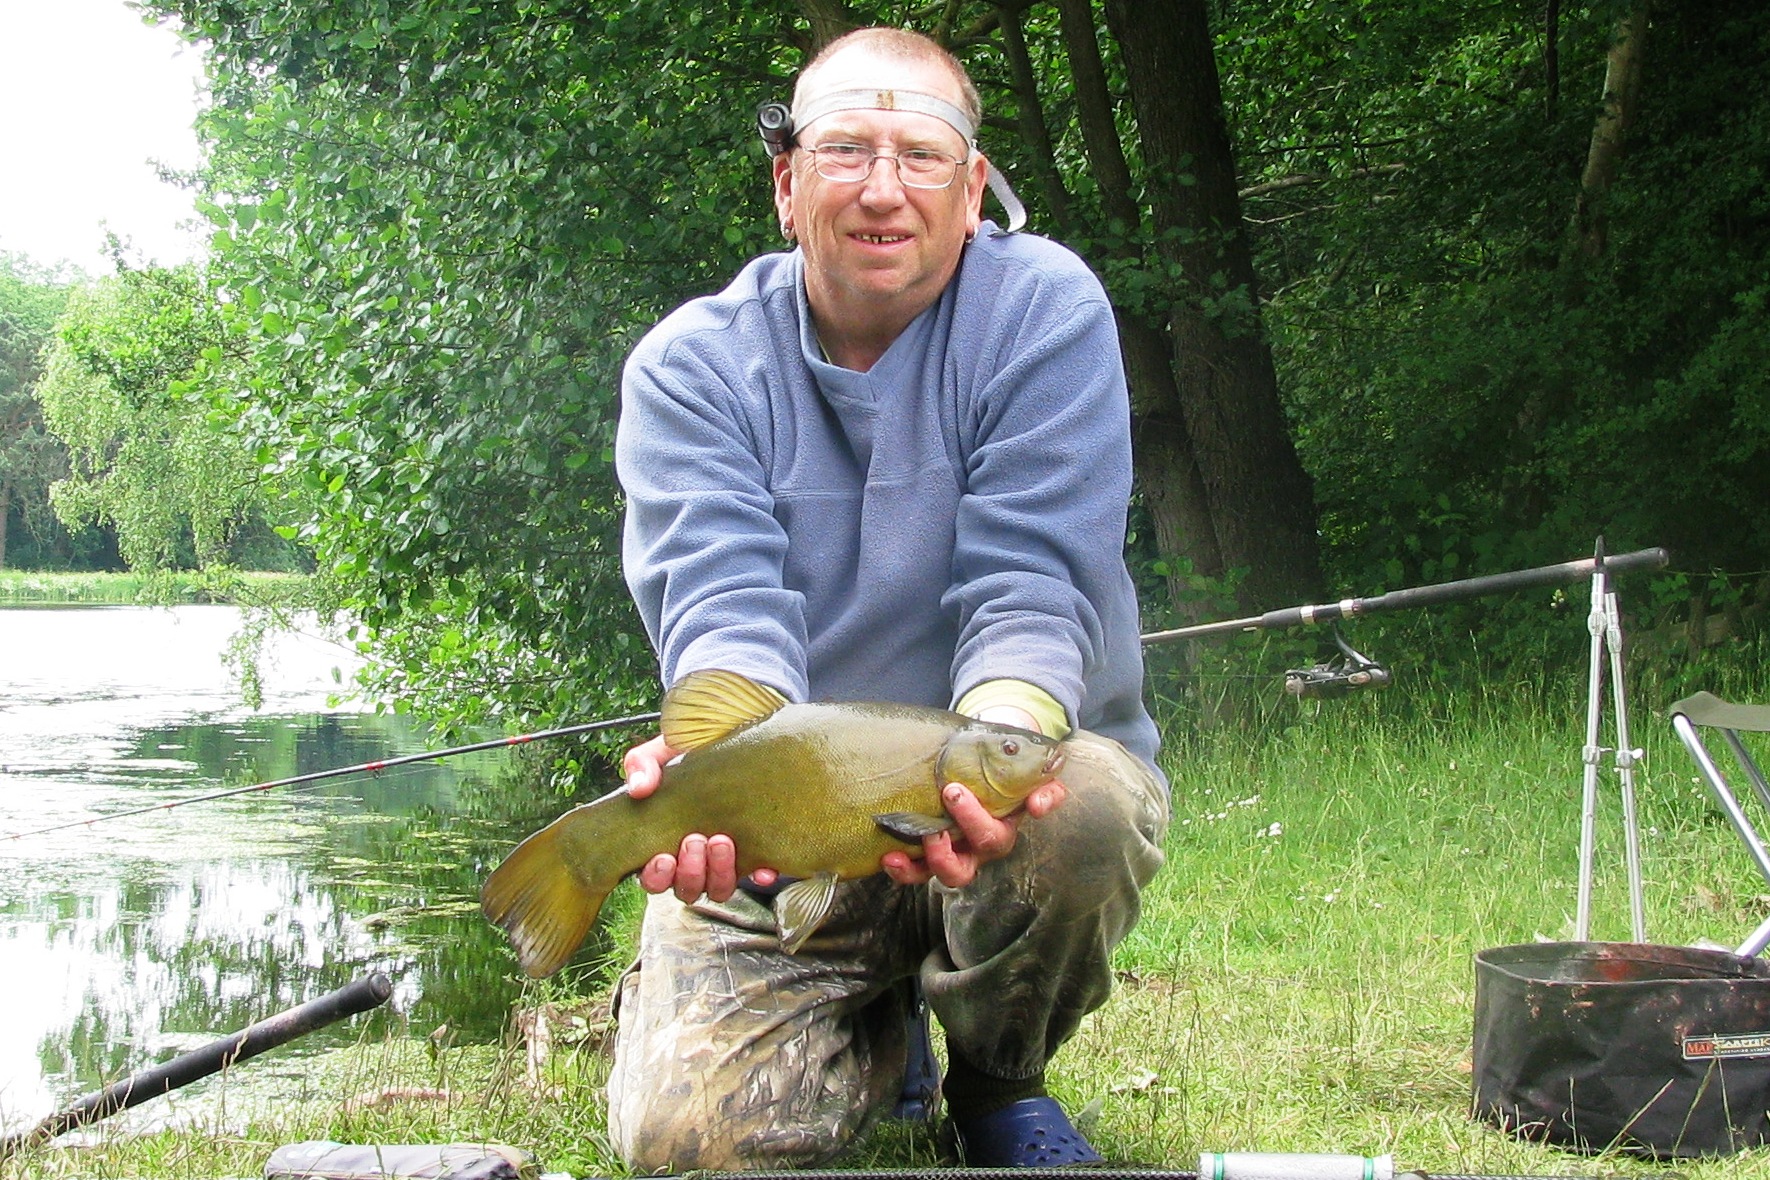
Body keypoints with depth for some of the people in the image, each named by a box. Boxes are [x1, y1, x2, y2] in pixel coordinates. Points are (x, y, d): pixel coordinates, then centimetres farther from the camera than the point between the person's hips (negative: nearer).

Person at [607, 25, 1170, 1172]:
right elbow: (722, 594, -22)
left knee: (1086, 811, -37)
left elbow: (1028, 585, -19)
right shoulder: (690, 365, -5)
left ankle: (999, 1077, -2)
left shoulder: (1046, 309, -9)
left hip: (1013, 774, -1)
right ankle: (876, 1036, 21)